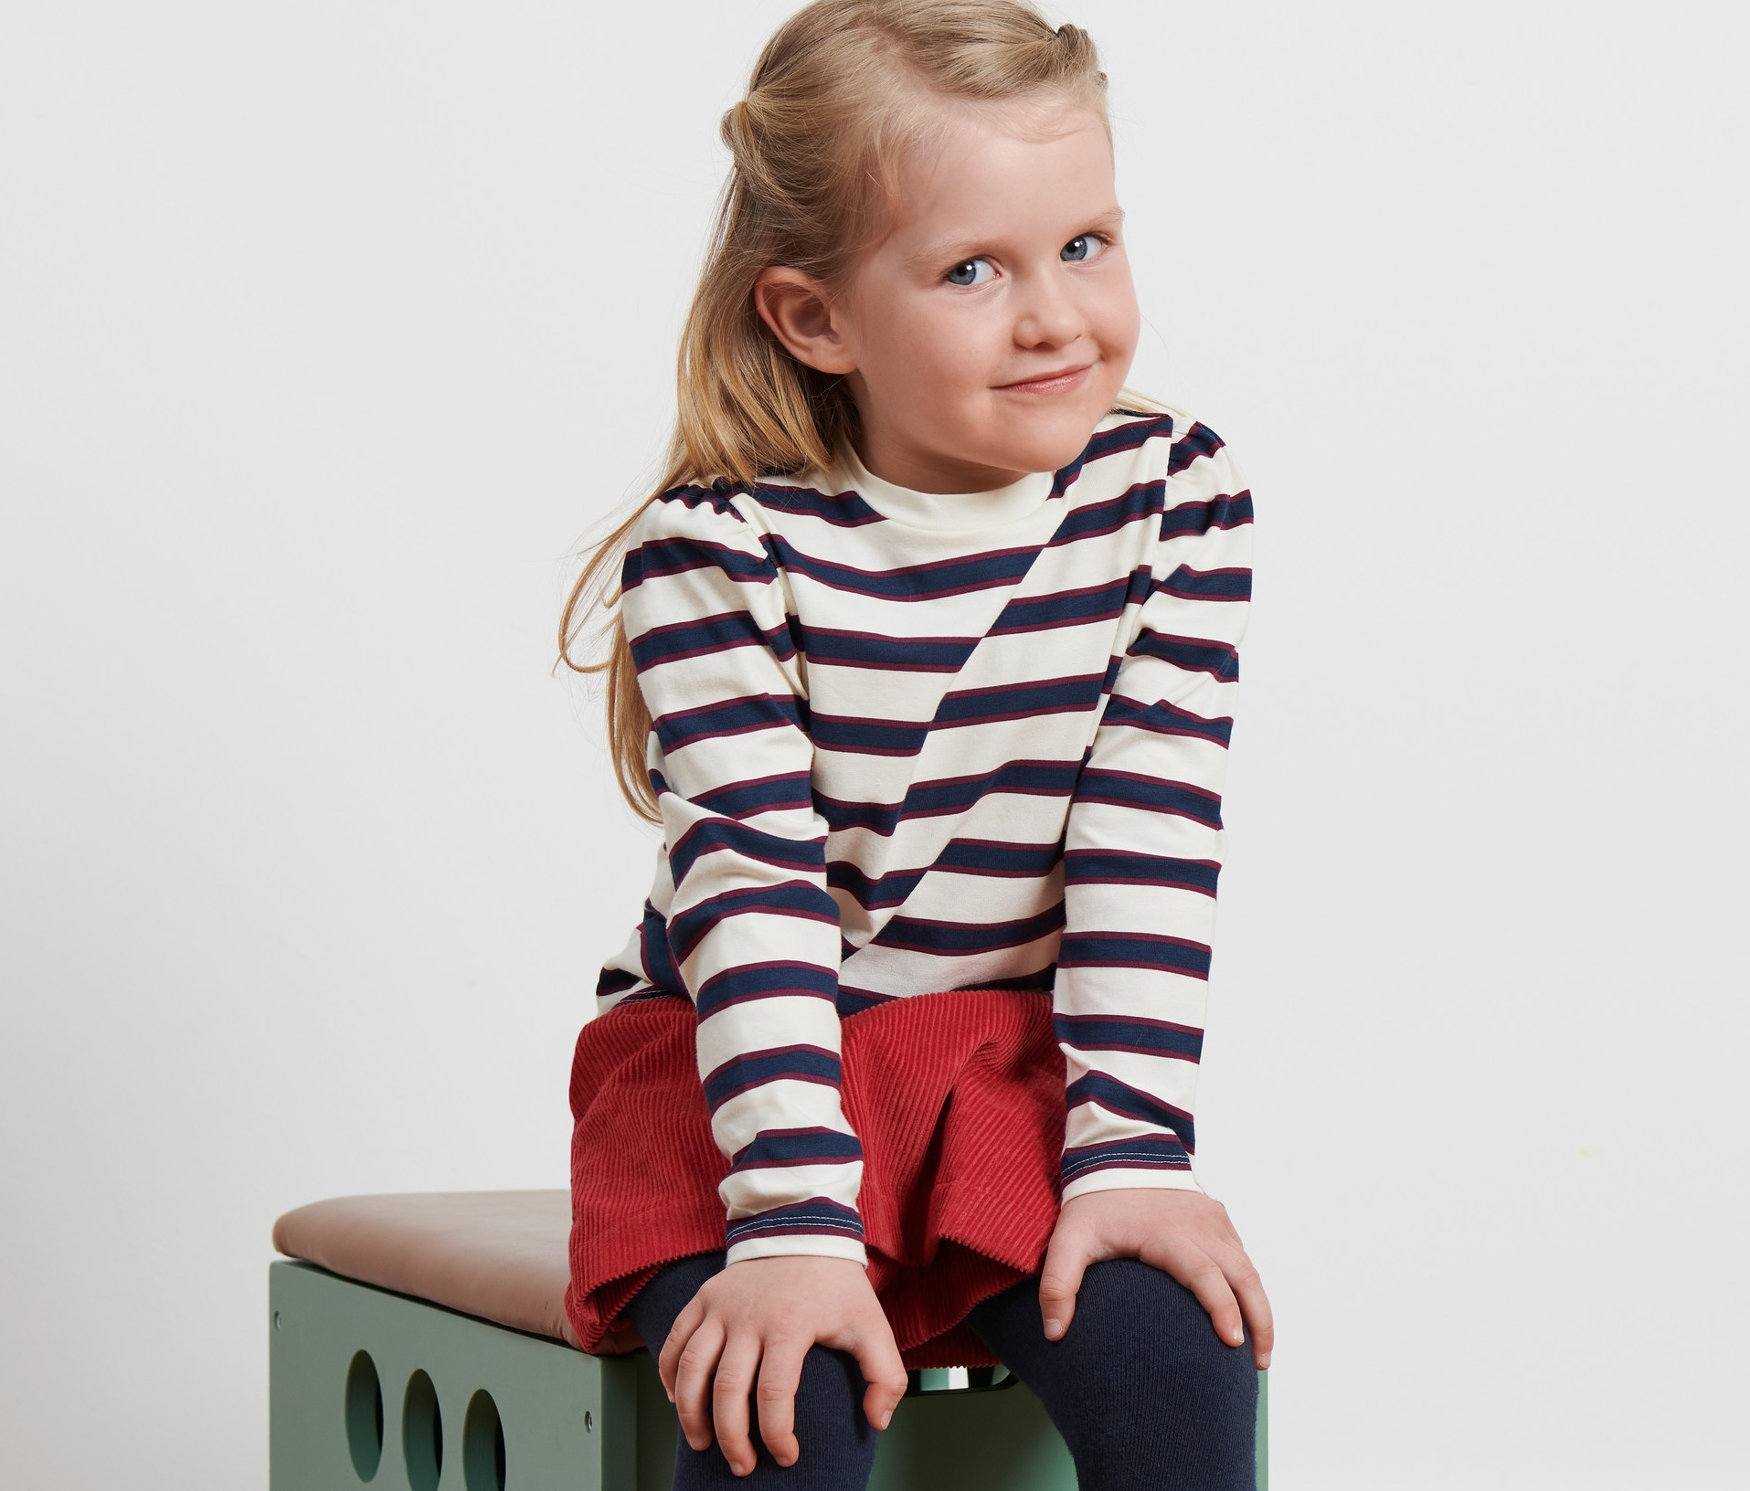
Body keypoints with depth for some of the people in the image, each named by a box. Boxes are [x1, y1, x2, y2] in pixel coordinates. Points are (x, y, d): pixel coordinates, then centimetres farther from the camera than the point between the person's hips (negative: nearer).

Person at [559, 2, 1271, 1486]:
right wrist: (795, 1222, -29)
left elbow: (1148, 848, -9)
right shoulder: (718, 554, -15)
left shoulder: (1174, 499, -6)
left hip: (1018, 1068, 3)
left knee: (1175, 1351, -21)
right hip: (743, 1068, -2)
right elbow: (754, 894, -21)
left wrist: (1133, 1150, -16)